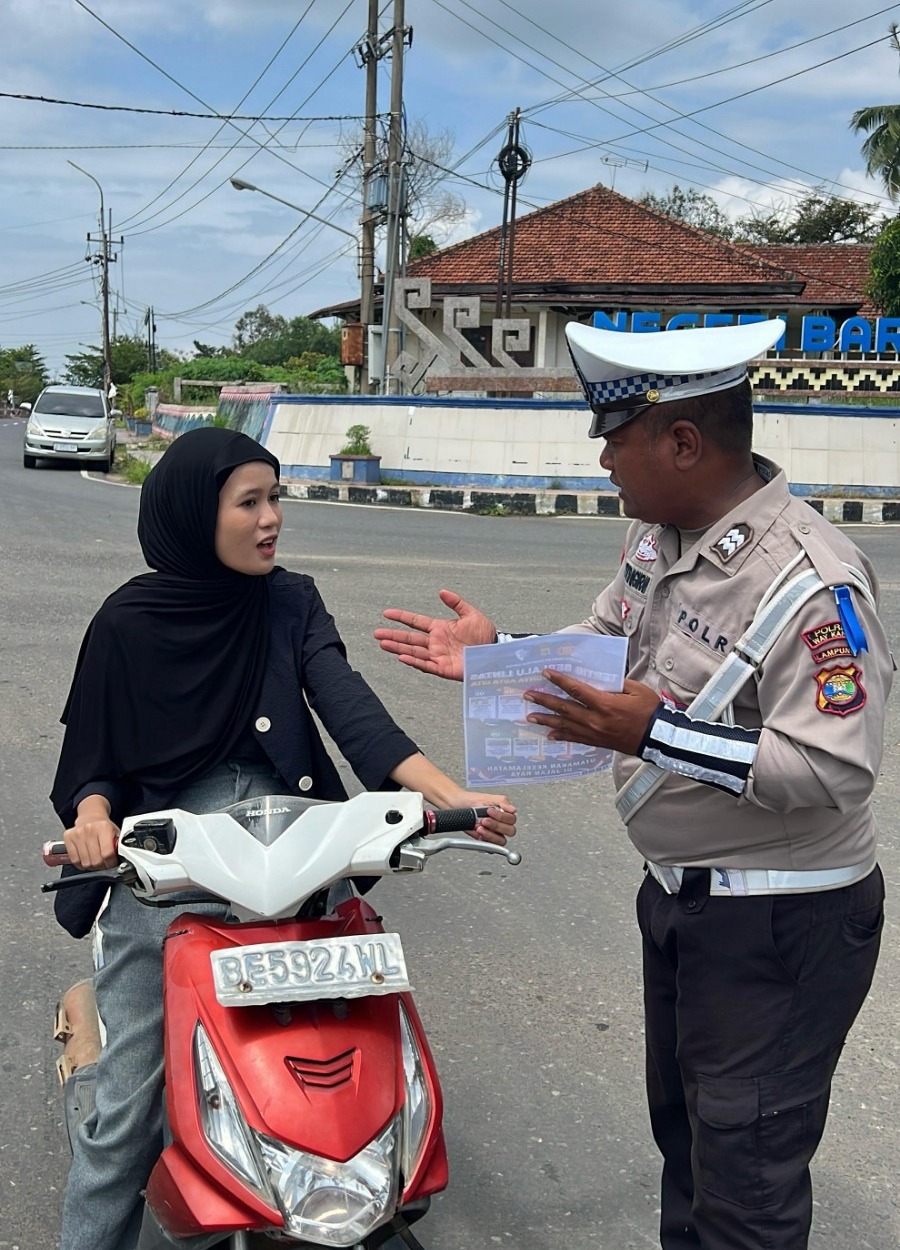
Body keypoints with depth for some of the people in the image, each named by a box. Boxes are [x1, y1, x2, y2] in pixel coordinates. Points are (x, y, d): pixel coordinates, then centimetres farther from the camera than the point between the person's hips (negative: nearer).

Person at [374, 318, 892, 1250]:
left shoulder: (812, 585, -27)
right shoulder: (659, 534, 2)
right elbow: (604, 652, 17)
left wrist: (656, 736, -35)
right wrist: (497, 655, 3)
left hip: (780, 922, -9)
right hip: (677, 892, 9)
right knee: (680, 1124, 26)